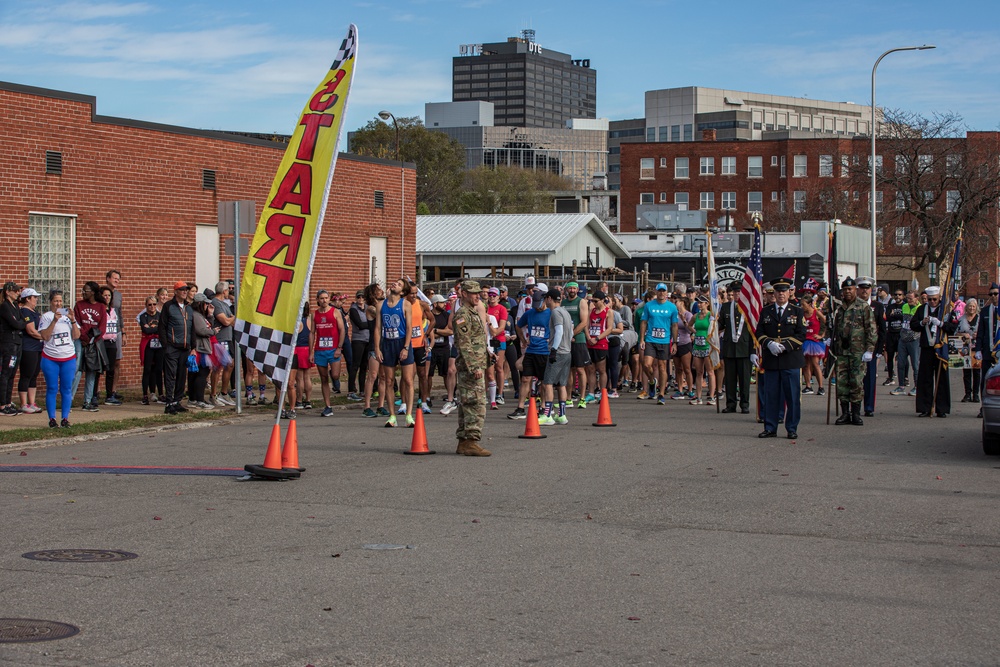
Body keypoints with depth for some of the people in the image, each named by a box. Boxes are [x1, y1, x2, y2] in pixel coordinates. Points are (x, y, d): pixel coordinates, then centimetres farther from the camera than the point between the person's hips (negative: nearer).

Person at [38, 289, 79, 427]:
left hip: (69, 358, 3)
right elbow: (45, 336, -11)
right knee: (52, 389, -1)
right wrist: (54, 321, -18)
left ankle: (65, 419, 5)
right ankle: (51, 419, 2)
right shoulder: (46, 317, 1)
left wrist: (73, 320, -9)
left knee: (67, 390, 1)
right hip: (50, 359, -3)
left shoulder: (68, 316, 10)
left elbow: (76, 336, 3)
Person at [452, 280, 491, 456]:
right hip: (471, 366, -10)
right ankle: (471, 442, -13)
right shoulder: (463, 314, -12)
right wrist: (474, 367, -22)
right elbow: (464, 344, -18)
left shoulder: (474, 312, 20)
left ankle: (463, 442, 15)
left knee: (466, 405, 11)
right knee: (476, 405, -12)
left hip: (477, 365, 10)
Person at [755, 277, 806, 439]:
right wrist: (770, 343, -12)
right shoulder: (766, 311, 11)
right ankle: (770, 428, 10)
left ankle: (792, 429, 7)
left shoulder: (797, 311, 5)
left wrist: (784, 346, -14)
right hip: (770, 359, 2)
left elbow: (801, 334, -2)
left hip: (791, 359, -2)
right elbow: (760, 333, 8)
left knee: (792, 396, 0)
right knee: (770, 395, 4)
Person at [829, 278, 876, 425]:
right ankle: (845, 413, 10)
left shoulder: (864, 307, -2)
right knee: (842, 382, 3)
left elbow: (872, 330, -4)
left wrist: (869, 350, -10)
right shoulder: (839, 308, 12)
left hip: (858, 352, -4)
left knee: (857, 382, -2)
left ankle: (856, 413, 6)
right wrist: (831, 340, 10)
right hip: (842, 351, 4)